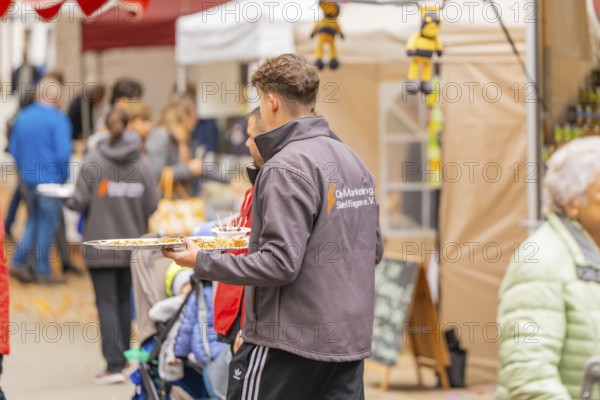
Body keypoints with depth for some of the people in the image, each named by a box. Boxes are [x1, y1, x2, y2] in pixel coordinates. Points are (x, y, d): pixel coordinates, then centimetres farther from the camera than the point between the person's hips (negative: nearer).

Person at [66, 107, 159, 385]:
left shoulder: (93, 161, -11)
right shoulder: (141, 163, -3)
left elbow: (80, 202, -12)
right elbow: (152, 205, -4)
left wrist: (68, 201, 10)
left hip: (100, 245, -3)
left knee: (106, 302, -2)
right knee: (124, 300, 17)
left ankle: (114, 364, -9)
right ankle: (122, 357, 25)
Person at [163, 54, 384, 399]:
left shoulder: (287, 167, -14)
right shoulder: (353, 159, 12)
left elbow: (281, 263, -21)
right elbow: (374, 249, 17)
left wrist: (202, 262, -13)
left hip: (291, 340, -8)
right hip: (352, 339, 8)